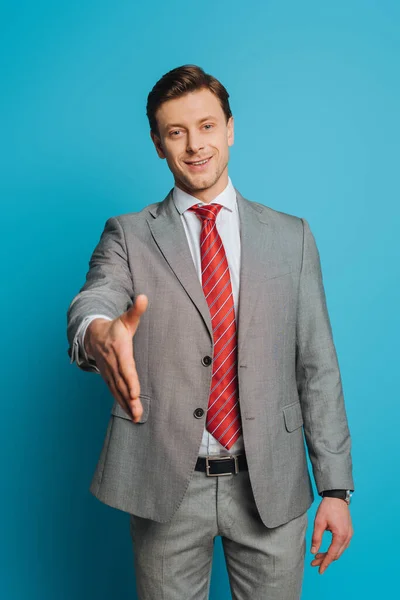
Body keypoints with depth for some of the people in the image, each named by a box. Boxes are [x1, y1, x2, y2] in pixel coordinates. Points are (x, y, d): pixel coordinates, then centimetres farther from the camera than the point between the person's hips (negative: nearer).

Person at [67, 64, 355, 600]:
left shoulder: (291, 237, 4)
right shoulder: (128, 235, 1)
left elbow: (317, 367, 2)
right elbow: (91, 302, -19)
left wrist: (335, 488, 0)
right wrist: (99, 332, -45)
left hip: (271, 484, 1)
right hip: (165, 485, -1)